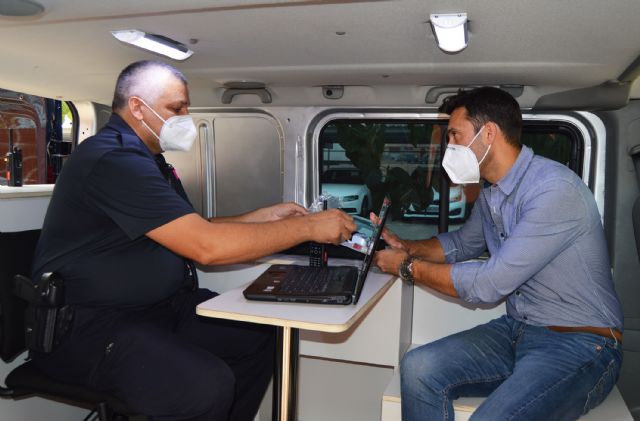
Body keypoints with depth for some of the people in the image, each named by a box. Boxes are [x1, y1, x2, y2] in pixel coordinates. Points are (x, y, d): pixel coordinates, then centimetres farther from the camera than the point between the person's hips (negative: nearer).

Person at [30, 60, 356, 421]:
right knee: (207, 385, -31)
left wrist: (265, 217, 6)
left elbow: (191, 230, 16)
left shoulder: (148, 159, 15)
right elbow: (205, 246, -27)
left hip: (159, 305, 10)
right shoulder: (114, 160, -20)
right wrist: (308, 227, -20)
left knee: (260, 335, 0)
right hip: (89, 324, -10)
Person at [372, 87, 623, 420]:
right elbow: (463, 243, 25)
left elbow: (489, 284, -23)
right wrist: (405, 246, 7)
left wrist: (408, 266, -11)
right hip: (517, 330, 7)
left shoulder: (555, 189, -22)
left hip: (580, 343, -7)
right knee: (418, 368, -11)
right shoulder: (490, 194, 6)